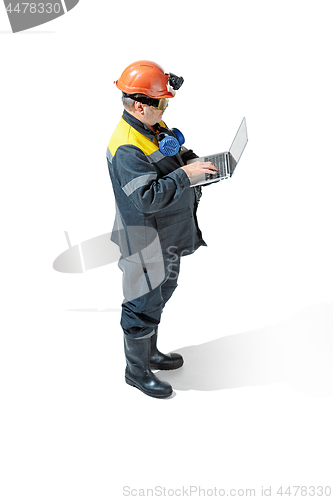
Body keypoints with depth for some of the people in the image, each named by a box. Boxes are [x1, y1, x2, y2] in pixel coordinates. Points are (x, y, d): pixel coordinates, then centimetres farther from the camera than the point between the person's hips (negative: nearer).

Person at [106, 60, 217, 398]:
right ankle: (136, 371, 26)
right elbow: (148, 197, -35)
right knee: (144, 305, 5)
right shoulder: (126, 149, -28)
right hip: (145, 241, -10)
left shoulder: (154, 126, 3)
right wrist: (185, 174, -31)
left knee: (162, 291, 24)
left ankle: (149, 353, 45)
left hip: (169, 234, 10)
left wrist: (194, 160, -2)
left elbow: (177, 155, 18)